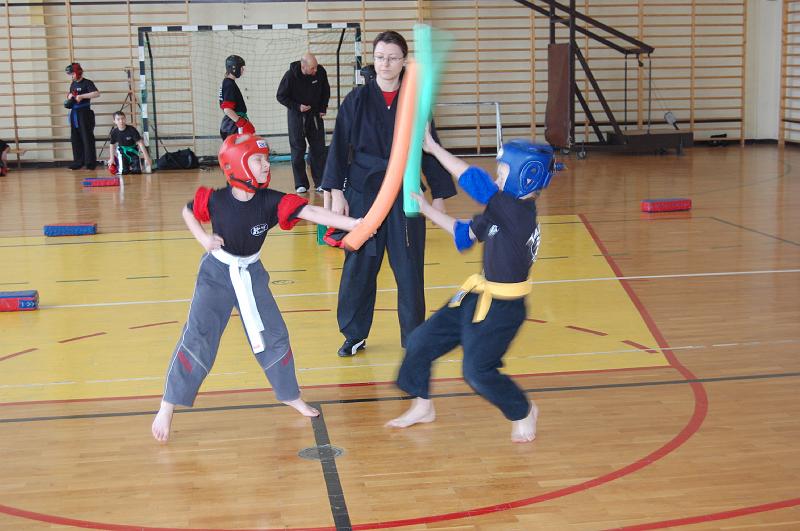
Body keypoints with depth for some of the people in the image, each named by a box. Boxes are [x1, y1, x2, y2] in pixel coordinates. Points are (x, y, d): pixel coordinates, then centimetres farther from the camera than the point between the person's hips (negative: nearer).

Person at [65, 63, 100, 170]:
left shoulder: (87, 83, -8)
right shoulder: (73, 84, 15)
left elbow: (97, 93, -22)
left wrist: (81, 96, -23)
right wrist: (69, 97, 5)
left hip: (85, 113, -8)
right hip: (74, 113, 8)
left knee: (87, 138, -5)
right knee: (75, 139, 9)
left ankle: (90, 162, -1)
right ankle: (78, 161, 16)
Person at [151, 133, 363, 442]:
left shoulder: (271, 201, -17)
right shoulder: (215, 200, -20)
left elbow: (311, 212, -28)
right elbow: (187, 212, 2)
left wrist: (352, 224, -38)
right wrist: (203, 238, -15)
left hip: (251, 273, 3)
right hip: (217, 274, -3)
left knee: (274, 335, 9)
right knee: (197, 338, -7)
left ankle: (290, 395, 30)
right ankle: (167, 408, 1)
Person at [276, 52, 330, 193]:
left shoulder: (321, 71, -12)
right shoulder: (290, 75, -20)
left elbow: (326, 90, 8)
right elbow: (281, 96, -9)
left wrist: (323, 108, 2)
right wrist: (297, 107, -18)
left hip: (315, 114, 3)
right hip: (296, 115, -3)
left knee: (318, 149, 1)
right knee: (298, 150, -1)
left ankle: (320, 183, 8)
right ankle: (301, 184, 6)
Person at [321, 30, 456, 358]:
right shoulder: (357, 100, 0)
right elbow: (339, 147, 1)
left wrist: (439, 195, 4)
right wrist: (336, 192, -5)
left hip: (404, 195, 0)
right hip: (363, 194, 0)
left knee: (409, 267, 3)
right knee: (359, 266, 5)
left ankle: (413, 335, 18)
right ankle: (354, 335, 20)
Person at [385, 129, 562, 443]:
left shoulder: (518, 211, -23)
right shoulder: (502, 211, 4)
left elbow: (472, 179, -24)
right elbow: (465, 233, 18)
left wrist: (434, 148, -16)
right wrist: (427, 210, 15)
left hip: (502, 308, -10)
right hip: (478, 297, 10)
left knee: (478, 370, -7)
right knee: (422, 340, 12)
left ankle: (523, 412, 20)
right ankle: (422, 406, 31)